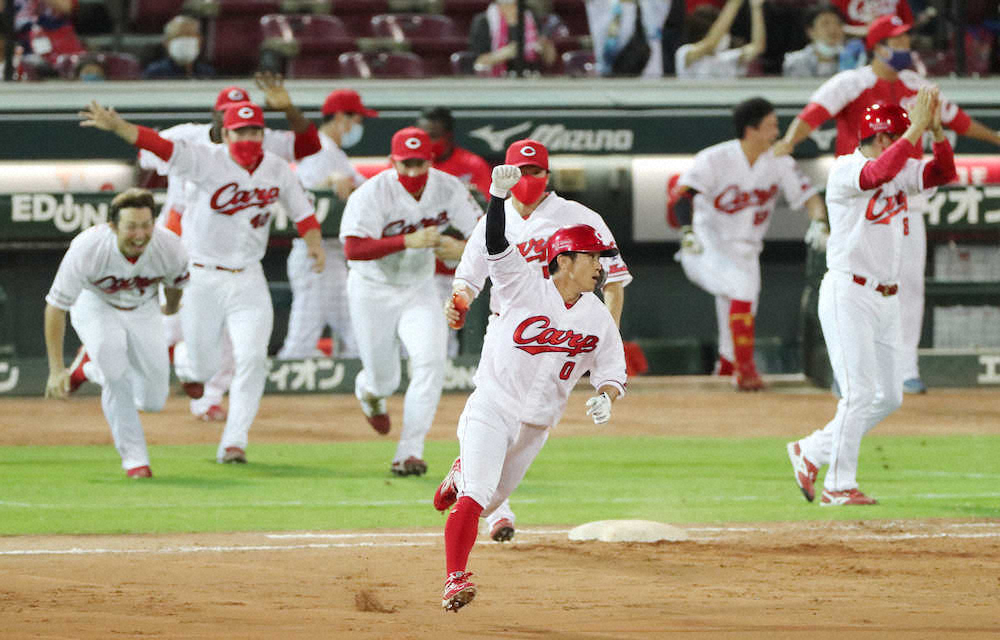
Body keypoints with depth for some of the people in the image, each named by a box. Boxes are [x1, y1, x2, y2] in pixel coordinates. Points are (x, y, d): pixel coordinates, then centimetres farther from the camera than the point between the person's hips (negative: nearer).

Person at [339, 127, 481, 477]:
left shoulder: (448, 188, -10)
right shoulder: (372, 193, -23)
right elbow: (353, 249, -33)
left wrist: (457, 246, -27)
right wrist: (409, 241, -42)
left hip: (419, 291, 2)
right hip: (373, 293, -2)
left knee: (430, 362, -20)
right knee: (384, 378, 9)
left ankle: (409, 452, -16)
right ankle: (368, 391, 50)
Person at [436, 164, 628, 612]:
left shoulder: (599, 320, 4)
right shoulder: (525, 287, -9)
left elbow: (611, 372, 9)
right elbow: (496, 245, -22)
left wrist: (605, 398, -14)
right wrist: (498, 195, -38)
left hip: (537, 424, 5)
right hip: (491, 408, -5)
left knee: (490, 501, 17)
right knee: (475, 497, -21)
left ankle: (460, 479, 51)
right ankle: (454, 582, -23)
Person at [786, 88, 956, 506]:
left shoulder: (902, 171, 13)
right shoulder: (846, 170, -10)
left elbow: (943, 173, 2)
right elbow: (878, 173, -31)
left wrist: (936, 130, -11)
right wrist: (917, 129, -29)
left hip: (886, 299, 8)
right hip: (848, 295, -8)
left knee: (889, 397, 8)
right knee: (860, 392, -11)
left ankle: (812, 452, 21)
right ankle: (838, 486, -2)